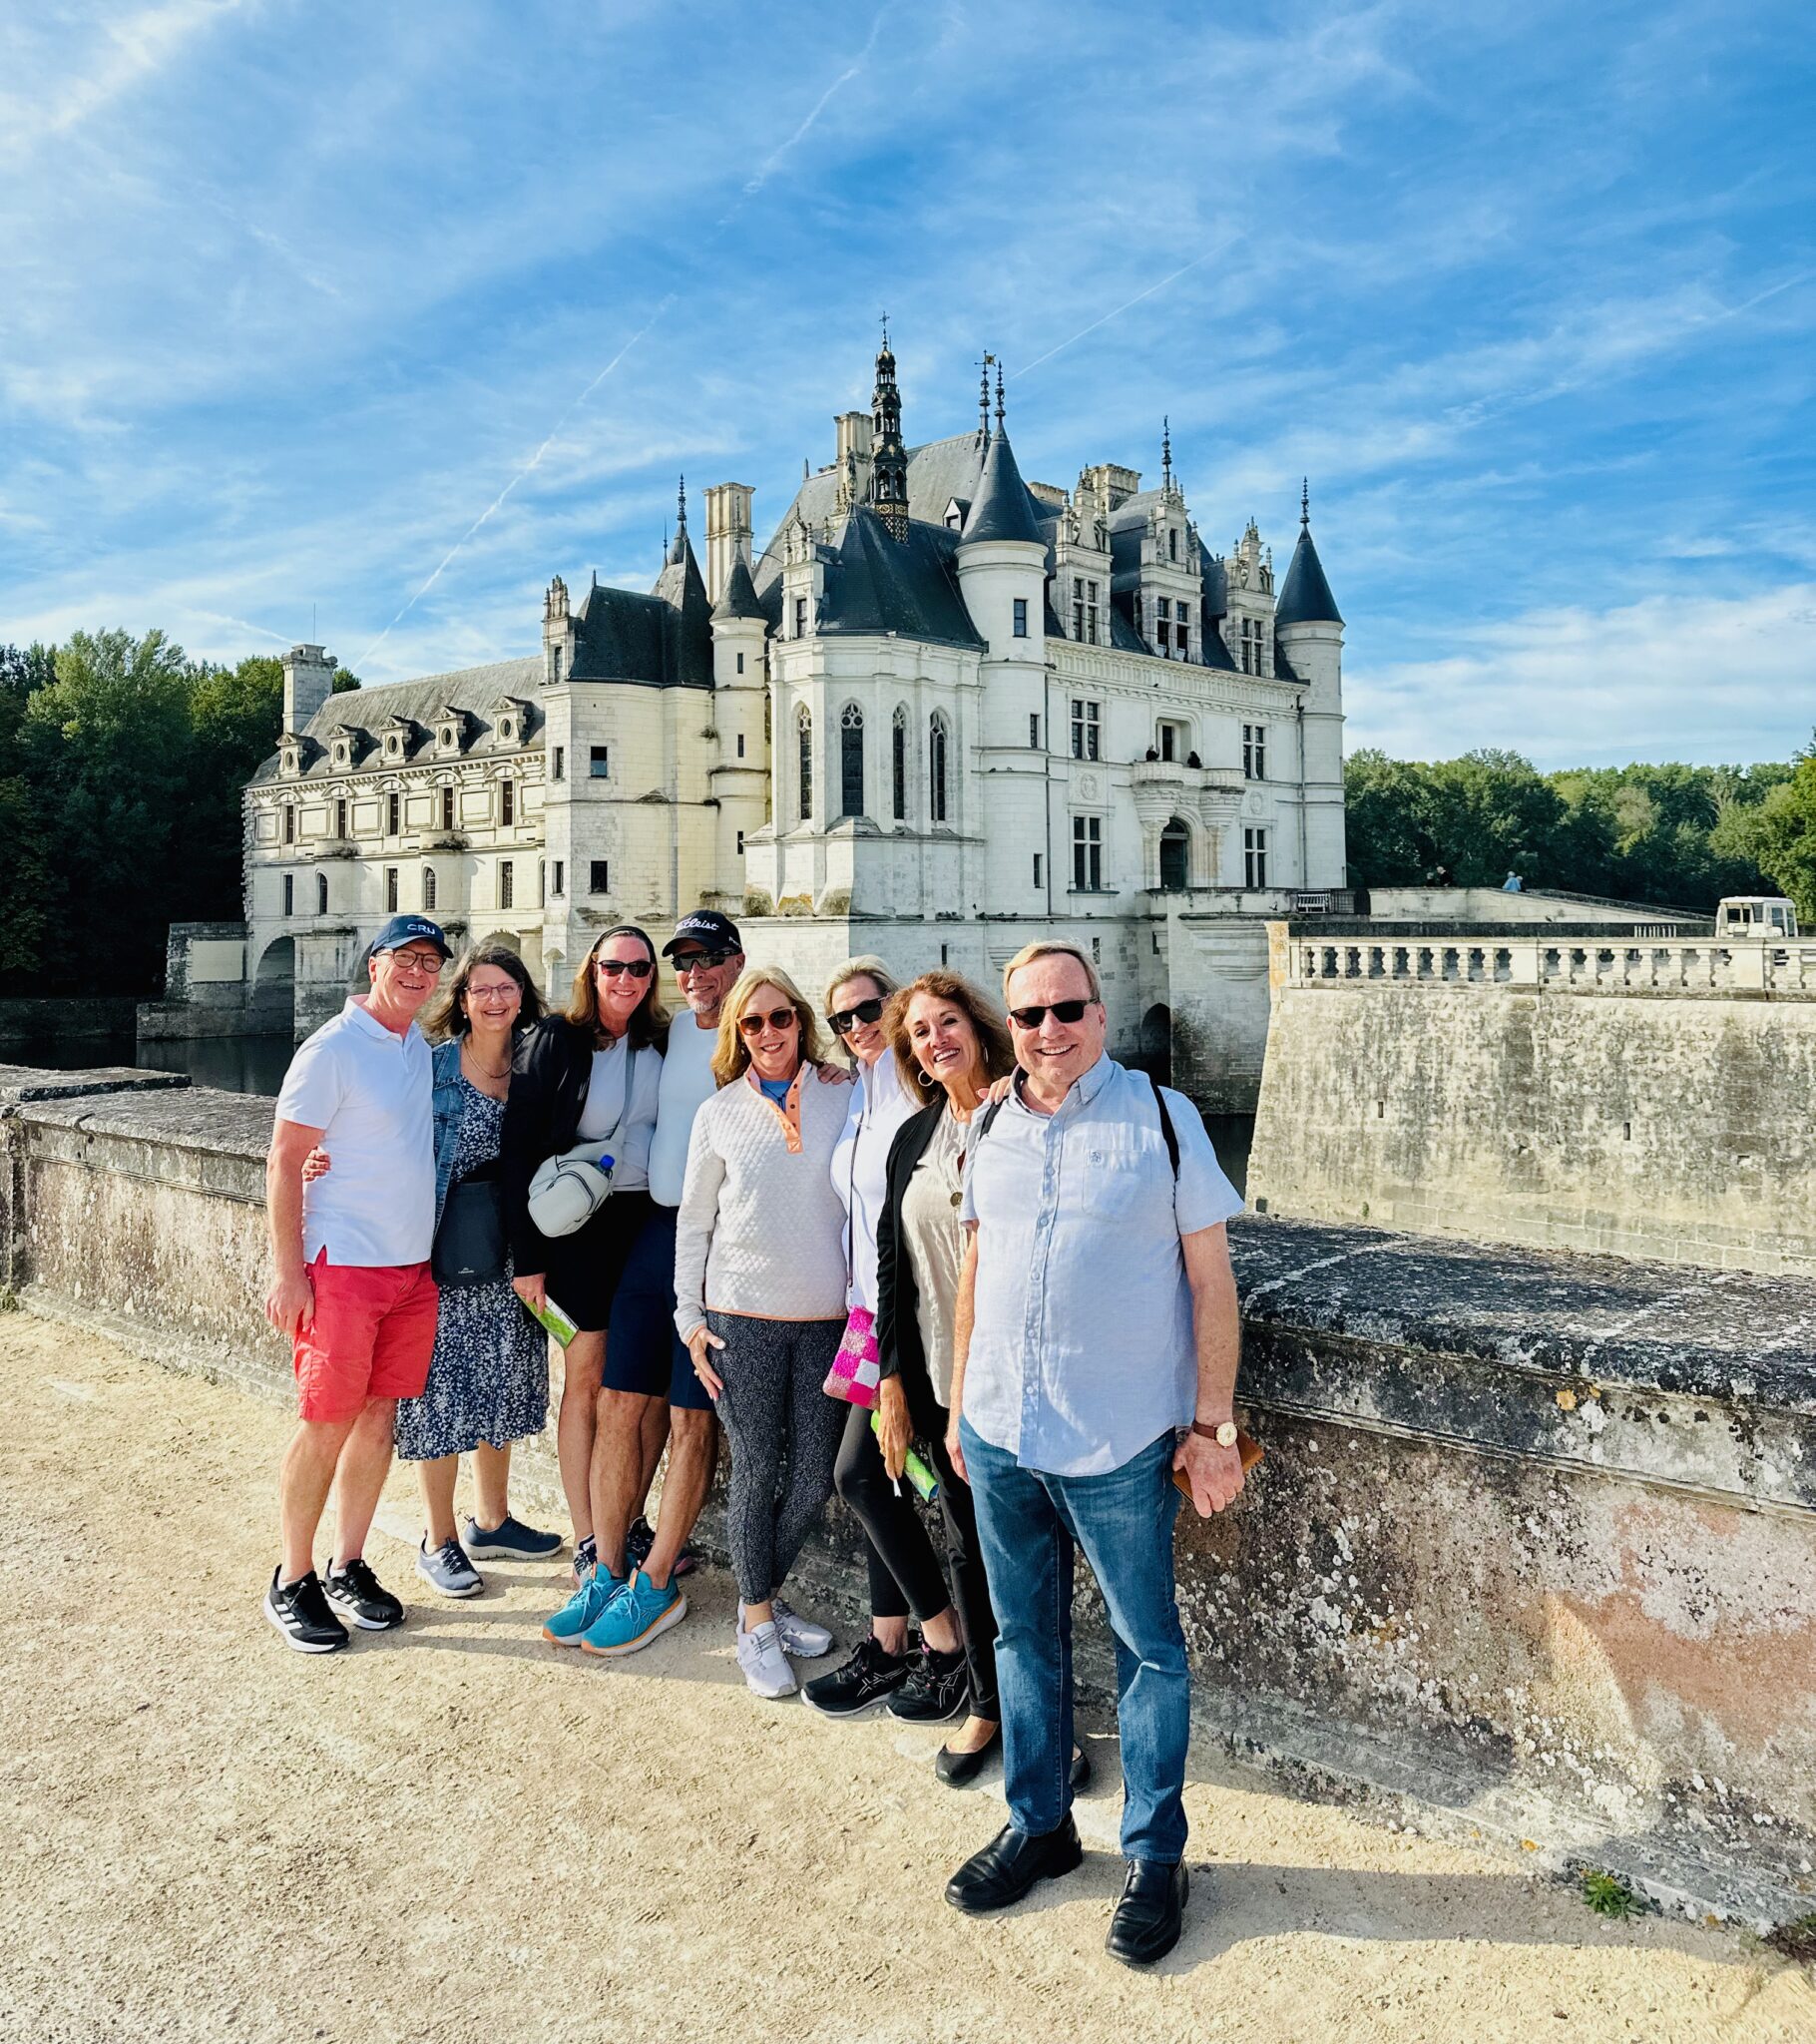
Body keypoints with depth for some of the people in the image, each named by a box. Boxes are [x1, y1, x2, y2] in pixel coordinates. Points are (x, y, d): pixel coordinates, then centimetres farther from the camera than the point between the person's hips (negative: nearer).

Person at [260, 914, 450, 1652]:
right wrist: (288, 1272, -16)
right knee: (326, 1424, 0)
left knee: (379, 1414, 11)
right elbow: (284, 1162, -12)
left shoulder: (425, 1048, 9)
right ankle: (292, 1583, 15)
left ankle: (348, 1569, 23)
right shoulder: (332, 1050, -11)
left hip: (413, 1265, 6)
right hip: (342, 1265, -6)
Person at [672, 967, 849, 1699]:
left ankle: (765, 1597, 29)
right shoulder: (719, 1113, 5)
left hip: (826, 1316, 1)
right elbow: (693, 1220, 9)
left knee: (815, 1477, 6)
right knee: (755, 1470, 3)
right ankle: (756, 1622, 20)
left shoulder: (841, 1101, 4)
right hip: (742, 1316, -1)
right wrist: (689, 1314, 3)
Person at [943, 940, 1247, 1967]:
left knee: (1149, 1648, 9)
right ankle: (1040, 1824, 36)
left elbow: (1211, 1279, -6)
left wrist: (1212, 1424, -7)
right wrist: (961, 1403, 15)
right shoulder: (990, 1129, 6)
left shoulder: (1163, 1118, -8)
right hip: (1001, 1437, 5)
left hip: (1120, 1445, -4)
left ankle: (1156, 1855, 26)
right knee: (1025, 1637, 17)